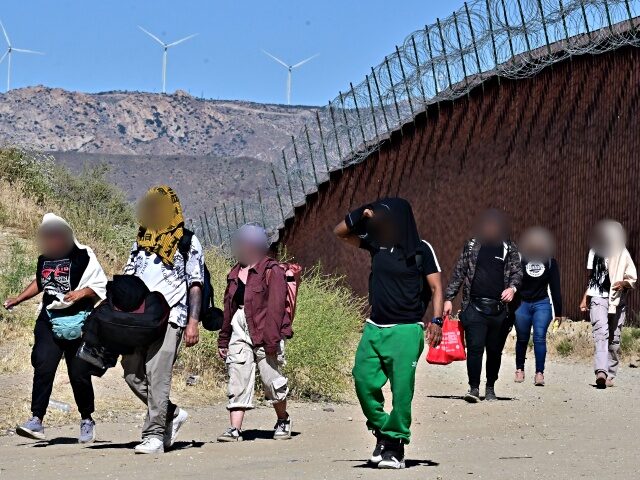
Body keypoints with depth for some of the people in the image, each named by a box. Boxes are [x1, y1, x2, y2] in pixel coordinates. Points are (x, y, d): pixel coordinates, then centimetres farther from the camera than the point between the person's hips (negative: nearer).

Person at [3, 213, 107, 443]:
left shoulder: (83, 256, -6)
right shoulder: (44, 259, 11)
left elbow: (101, 286, -3)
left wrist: (82, 293, -19)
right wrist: (17, 300, 28)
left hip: (77, 323, -4)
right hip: (49, 321, 4)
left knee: (79, 374, 1)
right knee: (43, 368, -11)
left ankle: (87, 421, 20)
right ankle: (36, 420, -13)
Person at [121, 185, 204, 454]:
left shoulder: (188, 242, 4)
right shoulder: (141, 241, 20)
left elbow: (195, 285, 0)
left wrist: (192, 323, -9)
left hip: (169, 318, -6)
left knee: (157, 376, -13)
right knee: (132, 374, 2)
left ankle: (155, 435, -11)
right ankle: (172, 414, 20)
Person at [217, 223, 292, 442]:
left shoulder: (271, 271, -5)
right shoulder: (236, 272, 17)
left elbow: (275, 307, -12)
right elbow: (228, 307, 20)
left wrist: (272, 339, -19)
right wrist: (223, 339, 20)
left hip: (264, 333, -6)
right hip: (240, 331, 6)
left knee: (272, 380, 3)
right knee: (237, 381, -3)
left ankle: (283, 420, 25)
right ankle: (234, 429, -6)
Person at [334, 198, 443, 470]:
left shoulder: (421, 250, 0)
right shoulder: (377, 243, 12)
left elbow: (436, 287, -3)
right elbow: (340, 233, 20)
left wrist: (436, 320, -17)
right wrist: (361, 215, 2)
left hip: (406, 330, -5)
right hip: (375, 328, 5)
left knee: (402, 389, -7)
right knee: (363, 379, -7)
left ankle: (395, 447, 0)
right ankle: (382, 433, 10)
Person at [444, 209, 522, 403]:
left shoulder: (509, 248, 9)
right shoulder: (471, 245, 9)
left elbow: (517, 272, 6)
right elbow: (459, 273, 11)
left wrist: (512, 287, -16)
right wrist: (449, 298, 6)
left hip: (499, 308, 1)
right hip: (475, 306, -1)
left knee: (495, 350, 8)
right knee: (475, 347, -11)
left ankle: (490, 387, 21)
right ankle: (474, 388, -8)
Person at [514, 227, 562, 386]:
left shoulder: (550, 262, 1)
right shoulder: (520, 260, -5)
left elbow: (555, 287, 6)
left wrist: (558, 312, 5)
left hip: (542, 304, 0)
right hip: (522, 304, 0)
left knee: (539, 337, -12)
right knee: (522, 339, 9)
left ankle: (539, 373, -10)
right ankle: (519, 369, 28)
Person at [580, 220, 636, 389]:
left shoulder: (623, 254, 5)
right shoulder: (595, 252, 11)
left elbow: (633, 279, 7)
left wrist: (623, 283, -14)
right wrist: (585, 299, 18)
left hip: (617, 300, 0)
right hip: (598, 298, 0)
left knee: (614, 339, 2)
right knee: (601, 333, -19)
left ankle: (610, 375, 9)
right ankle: (601, 372, -33)